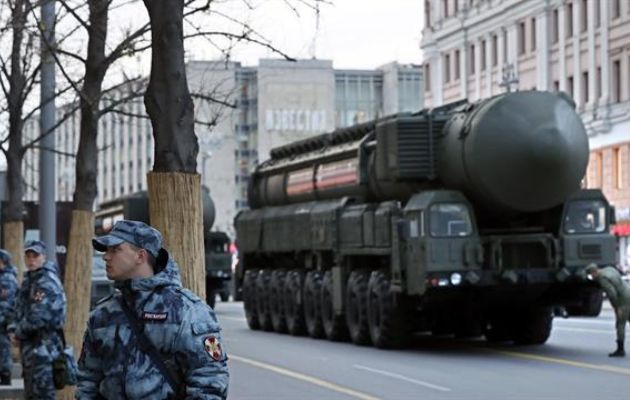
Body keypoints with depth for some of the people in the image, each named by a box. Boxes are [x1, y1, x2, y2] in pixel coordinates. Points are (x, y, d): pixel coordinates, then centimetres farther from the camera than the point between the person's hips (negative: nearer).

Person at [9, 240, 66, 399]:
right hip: (30, 348, 10)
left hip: (43, 349, -10)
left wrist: (19, 333, -9)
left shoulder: (47, 283, -14)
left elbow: (37, 317, -22)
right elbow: (20, 310, 21)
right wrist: (13, 329, 2)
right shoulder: (28, 280, 16)